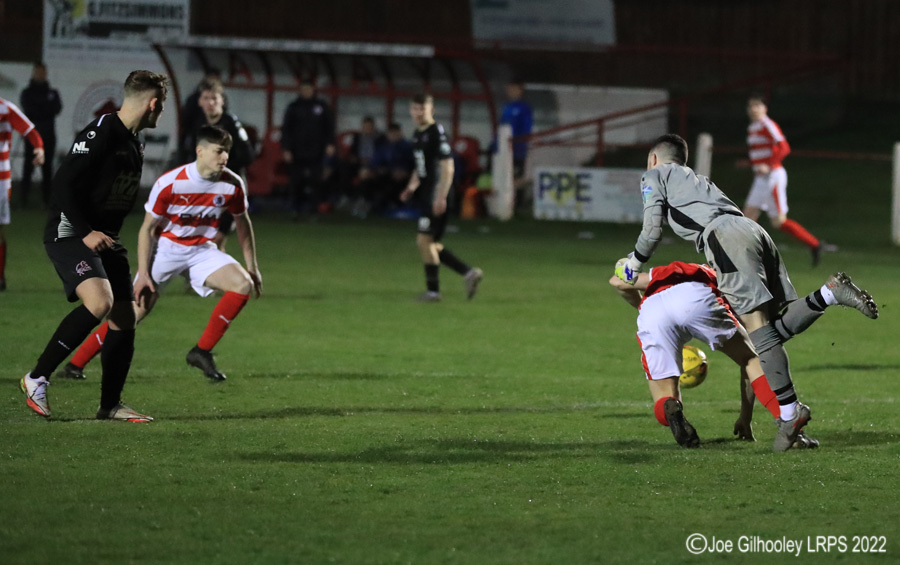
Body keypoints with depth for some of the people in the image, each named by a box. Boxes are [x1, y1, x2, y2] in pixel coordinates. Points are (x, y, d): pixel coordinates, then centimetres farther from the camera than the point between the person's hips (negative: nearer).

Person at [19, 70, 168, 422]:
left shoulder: (134, 145, 14)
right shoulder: (100, 134, -15)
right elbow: (63, 184, -20)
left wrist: (108, 236, 19)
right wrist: (86, 232, -23)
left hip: (104, 238, 9)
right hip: (69, 233, -9)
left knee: (124, 318, 4)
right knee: (100, 302, -28)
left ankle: (110, 405, 16)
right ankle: (36, 379, -17)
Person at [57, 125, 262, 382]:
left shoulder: (232, 185, -10)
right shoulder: (169, 183, -20)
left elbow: (242, 223, 9)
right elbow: (146, 228, -11)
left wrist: (252, 266, 11)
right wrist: (143, 273, -15)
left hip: (202, 250, 4)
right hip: (167, 248, -4)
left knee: (244, 285, -21)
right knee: (136, 310, -11)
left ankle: (202, 352, -11)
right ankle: (75, 364, 0)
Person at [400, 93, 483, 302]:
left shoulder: (437, 133, -13)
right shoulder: (418, 134, 15)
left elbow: (447, 167, -18)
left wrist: (441, 197, -22)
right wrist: (412, 187, 14)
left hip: (435, 196, -9)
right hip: (425, 196, 9)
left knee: (424, 240, -10)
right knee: (430, 244, 9)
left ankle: (433, 290, -2)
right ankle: (468, 273, 14)